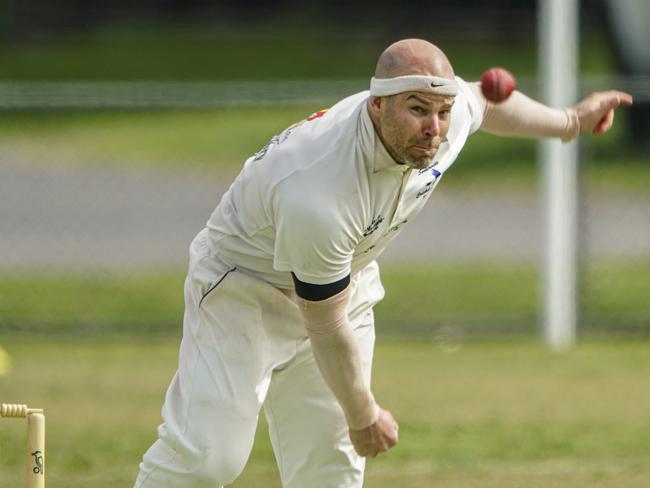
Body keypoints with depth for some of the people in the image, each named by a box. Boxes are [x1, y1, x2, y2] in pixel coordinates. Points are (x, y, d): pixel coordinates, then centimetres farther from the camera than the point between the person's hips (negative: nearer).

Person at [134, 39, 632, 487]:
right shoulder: (318, 196, -41)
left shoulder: (453, 111, -20)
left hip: (345, 280, 7)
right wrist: (363, 416, -13)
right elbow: (327, 331, -28)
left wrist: (568, 122, 26)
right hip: (245, 284, -7)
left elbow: (485, 102, 9)